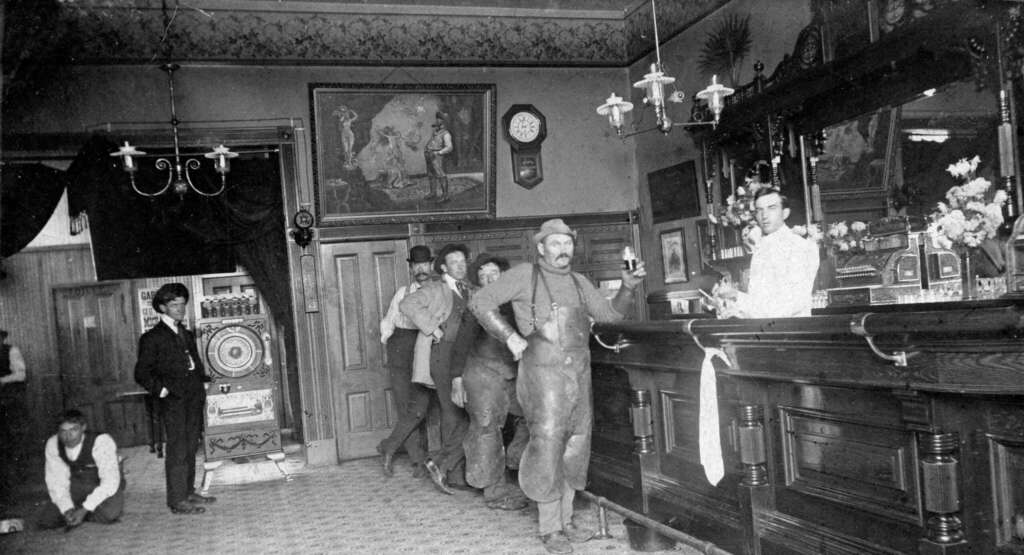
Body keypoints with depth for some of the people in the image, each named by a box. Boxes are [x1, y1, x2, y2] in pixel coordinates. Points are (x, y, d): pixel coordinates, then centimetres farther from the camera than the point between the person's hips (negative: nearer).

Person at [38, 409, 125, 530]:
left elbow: (110, 482, -30)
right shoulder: (53, 444, -15)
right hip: (77, 487, 4)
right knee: (46, 521, -12)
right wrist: (67, 510, -22)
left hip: (105, 488, -4)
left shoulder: (102, 442, -30)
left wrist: (84, 510, -33)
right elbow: (56, 481, -9)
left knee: (108, 516, -32)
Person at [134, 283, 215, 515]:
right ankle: (177, 501, -2)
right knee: (177, 450, -6)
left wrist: (203, 383, 14)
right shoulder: (152, 338, -4)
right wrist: (161, 389, -15)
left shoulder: (187, 335, 18)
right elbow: (141, 373, -7)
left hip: (194, 399, 7)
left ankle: (189, 493, 20)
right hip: (174, 401, -7)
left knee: (190, 448, 11)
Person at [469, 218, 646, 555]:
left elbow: (610, 313, 13)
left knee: (575, 449, 10)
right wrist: (510, 336, -10)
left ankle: (566, 521, 23)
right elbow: (480, 303, -4)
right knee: (547, 448, -6)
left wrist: (628, 287, -4)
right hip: (543, 373, -6)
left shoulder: (579, 283, 15)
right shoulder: (524, 275, -2)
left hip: (579, 375, 6)